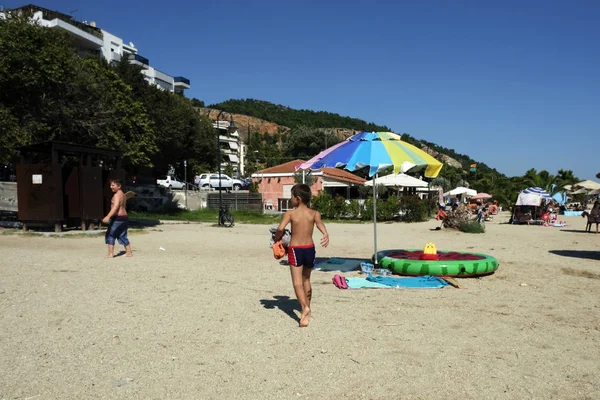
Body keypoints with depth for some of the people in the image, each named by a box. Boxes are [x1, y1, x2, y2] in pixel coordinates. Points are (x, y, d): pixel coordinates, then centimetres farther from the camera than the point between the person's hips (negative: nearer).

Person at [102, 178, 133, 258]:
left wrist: (108, 216, -35)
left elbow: (116, 206, -27)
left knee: (110, 235, -1)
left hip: (117, 218, -9)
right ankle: (129, 252, 16)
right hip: (124, 217, 9)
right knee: (122, 236, 15)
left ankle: (110, 254, -1)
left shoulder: (117, 195, -13)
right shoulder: (123, 195, 16)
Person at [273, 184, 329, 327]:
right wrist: (326, 235, -36)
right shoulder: (314, 213, 2)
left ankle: (305, 308, -24)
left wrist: (276, 239, 0)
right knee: (306, 280, 21)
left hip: (295, 249, -4)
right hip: (310, 248, 4)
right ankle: (307, 306, 33)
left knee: (297, 282, -4)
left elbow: (280, 229, -19)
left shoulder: (290, 213, -6)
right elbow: (320, 224, -19)